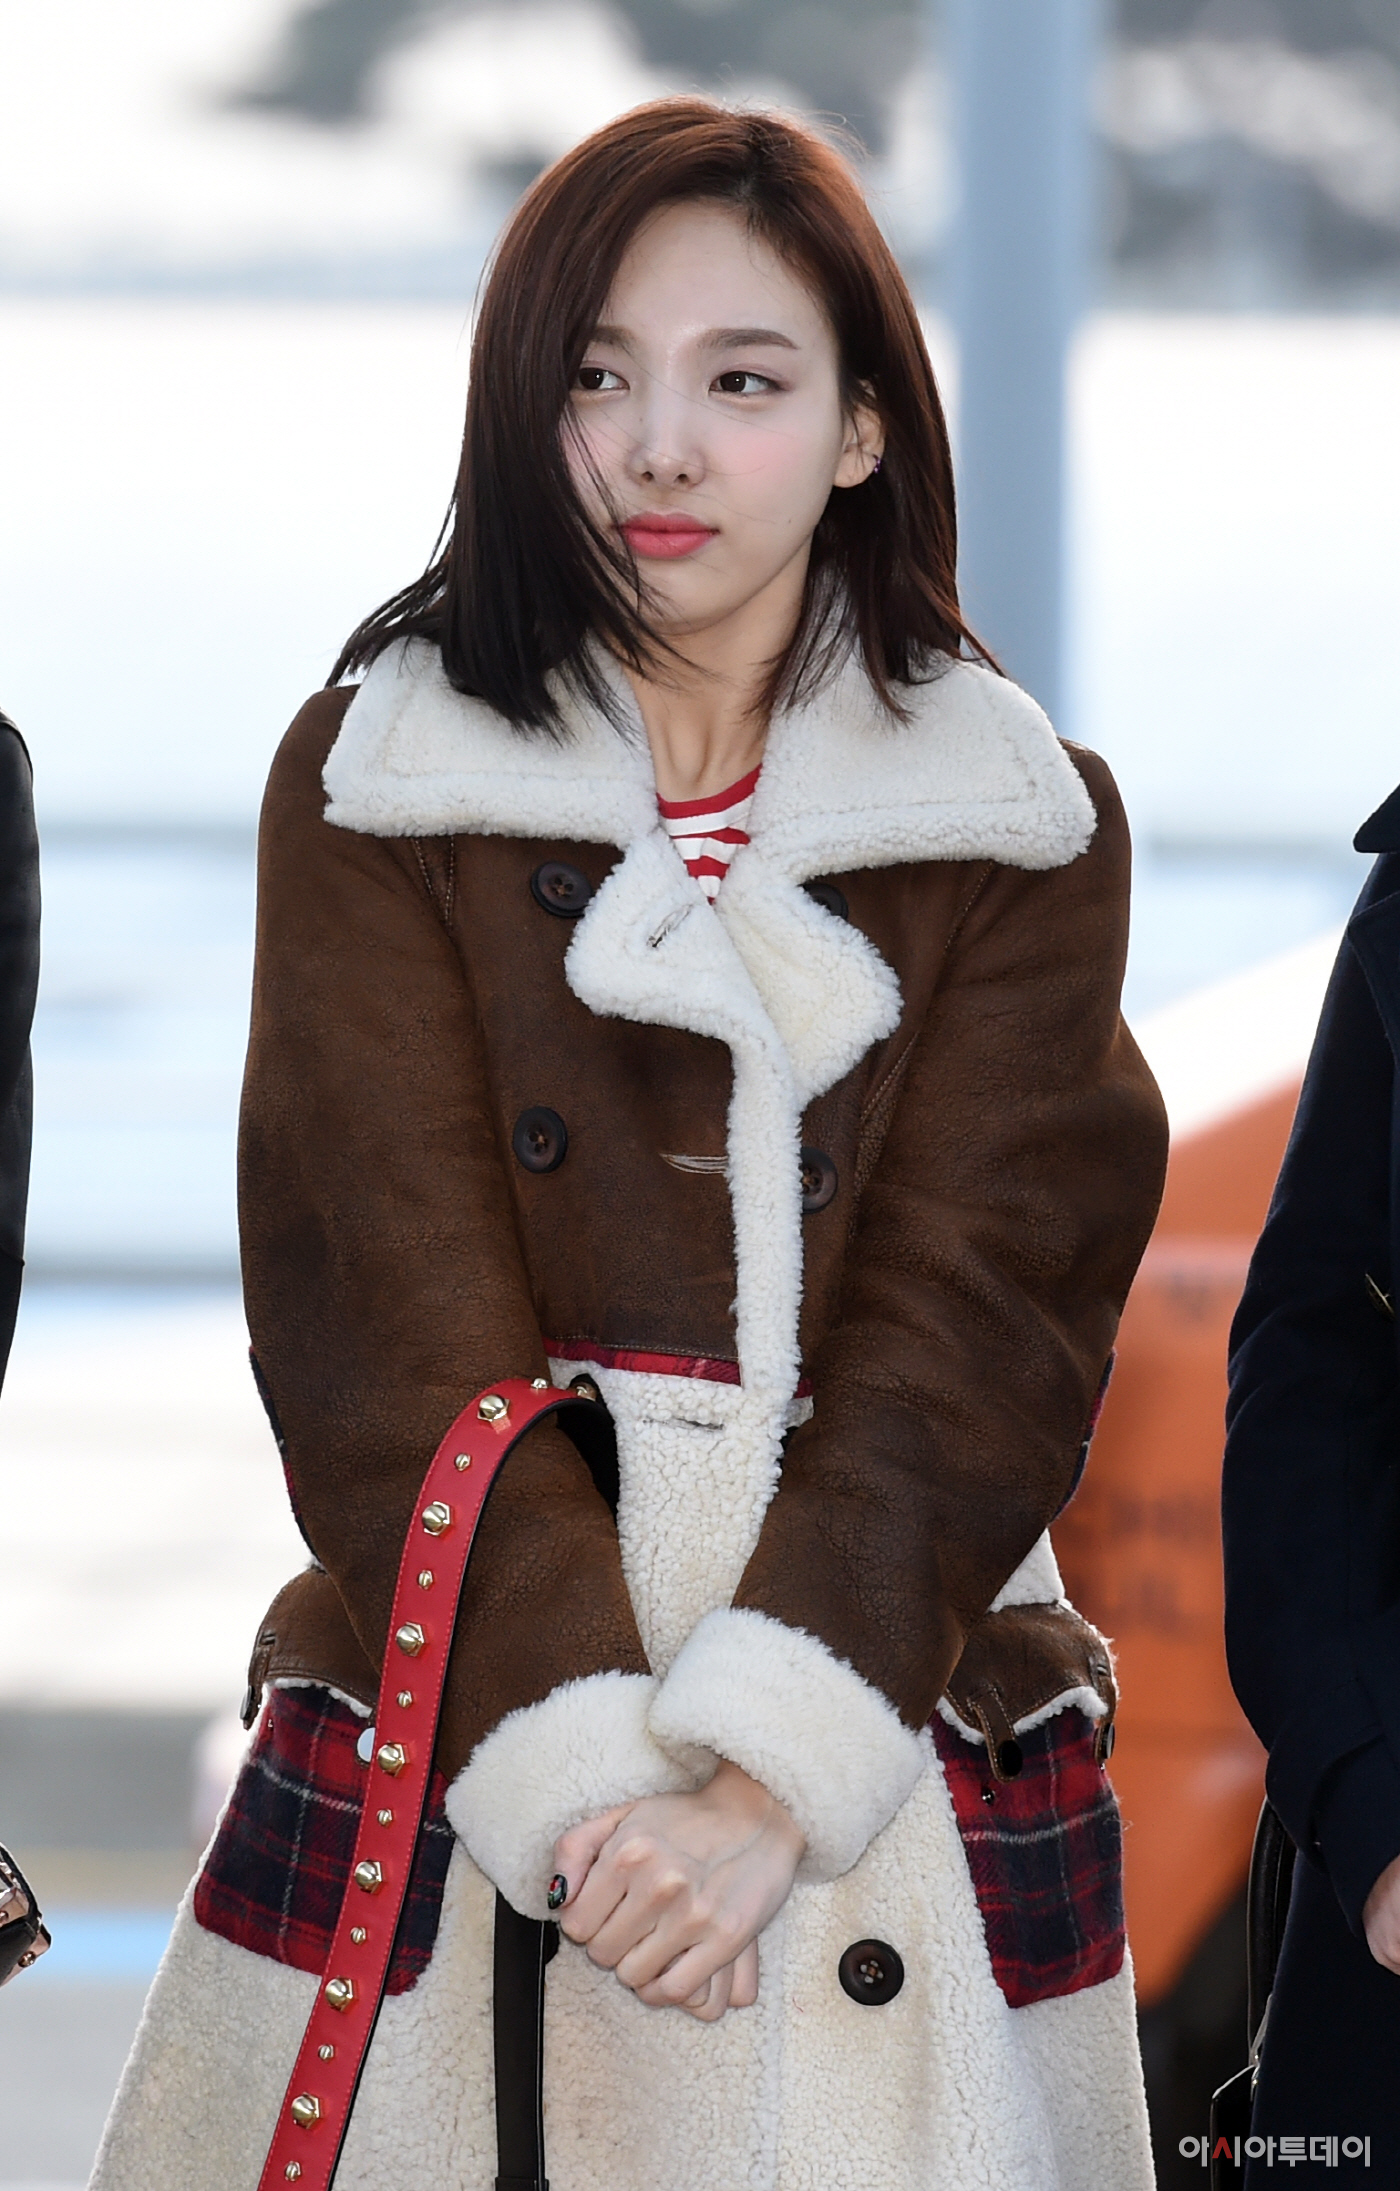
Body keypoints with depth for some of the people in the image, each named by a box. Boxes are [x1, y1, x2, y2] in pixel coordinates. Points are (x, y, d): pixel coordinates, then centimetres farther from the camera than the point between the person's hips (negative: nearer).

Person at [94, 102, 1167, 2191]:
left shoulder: (1026, 823, 3)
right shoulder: (376, 778, 1)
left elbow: (972, 1334, -6)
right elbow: (395, 1323, -7)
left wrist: (771, 1781, -19)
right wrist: (580, 1774, -19)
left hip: (900, 1788, 1)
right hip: (450, 1764, 0)